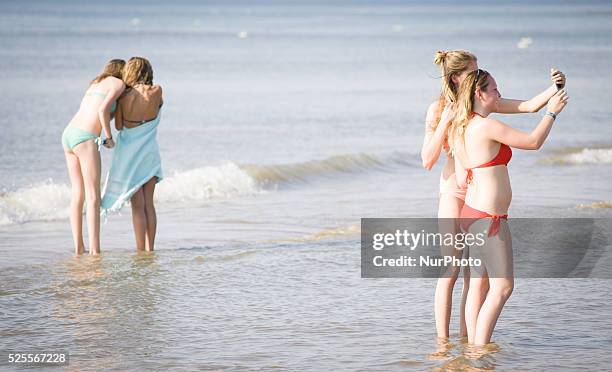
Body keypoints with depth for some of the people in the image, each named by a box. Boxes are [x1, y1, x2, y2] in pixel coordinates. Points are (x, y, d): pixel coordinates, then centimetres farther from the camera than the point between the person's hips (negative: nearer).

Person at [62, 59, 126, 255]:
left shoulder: (96, 83, 25)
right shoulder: (118, 83, 2)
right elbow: (103, 110, -13)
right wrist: (109, 137, -3)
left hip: (68, 135, 8)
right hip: (85, 139, -8)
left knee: (78, 194, 13)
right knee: (93, 197, -7)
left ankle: (78, 246, 13)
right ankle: (95, 250, -12)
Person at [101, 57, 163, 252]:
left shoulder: (124, 97, -12)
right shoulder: (157, 92, -11)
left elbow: (119, 126, -6)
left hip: (130, 153, -2)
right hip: (150, 152, 2)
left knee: (137, 205, 1)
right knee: (148, 203, 11)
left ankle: (141, 250, -1)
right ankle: (150, 249, 11)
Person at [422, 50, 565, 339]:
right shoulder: (438, 109, -7)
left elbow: (529, 106, 0)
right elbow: (428, 160, -10)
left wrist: (555, 88, -17)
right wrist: (445, 121, -17)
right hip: (454, 192, -4)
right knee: (451, 269, -6)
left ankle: (466, 338, 14)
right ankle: (442, 340, 0)